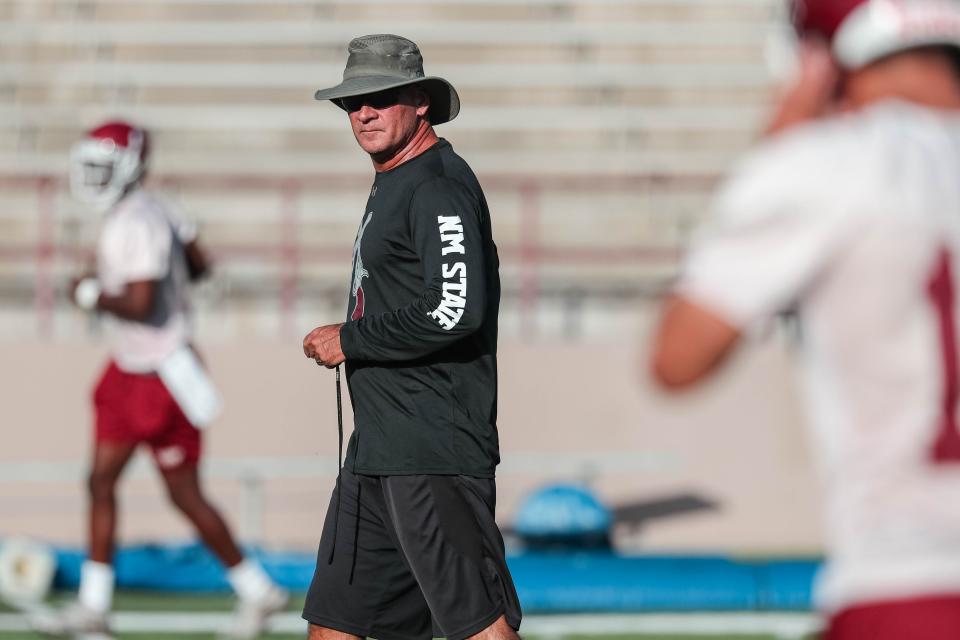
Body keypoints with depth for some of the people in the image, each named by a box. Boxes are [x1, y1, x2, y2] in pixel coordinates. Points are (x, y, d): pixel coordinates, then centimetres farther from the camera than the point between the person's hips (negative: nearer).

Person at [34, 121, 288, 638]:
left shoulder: (136, 225, -23)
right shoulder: (149, 210, 7)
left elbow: (139, 304, -29)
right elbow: (199, 264, 18)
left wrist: (92, 296, -15)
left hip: (161, 376, -10)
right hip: (130, 368, 10)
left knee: (185, 495, 0)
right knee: (101, 481, 9)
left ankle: (257, 591, 13)